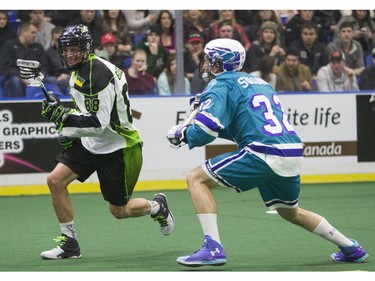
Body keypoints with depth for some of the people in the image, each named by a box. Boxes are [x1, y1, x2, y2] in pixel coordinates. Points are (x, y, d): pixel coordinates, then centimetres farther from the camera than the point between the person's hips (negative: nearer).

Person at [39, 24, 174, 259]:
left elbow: (98, 124, -29)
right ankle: (69, 244, 1)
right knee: (55, 180, -9)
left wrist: (63, 117, -34)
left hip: (117, 147, -9)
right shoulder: (80, 69, 4)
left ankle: (157, 207, 35)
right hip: (89, 142, 9)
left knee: (119, 210, 3)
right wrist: (70, 130, 11)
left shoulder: (98, 75, -25)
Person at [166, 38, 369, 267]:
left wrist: (181, 134, 11)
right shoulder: (257, 82, 26)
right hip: (293, 155, 8)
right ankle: (352, 249, 35)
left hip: (265, 154, -8)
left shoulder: (222, 85, 2)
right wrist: (207, 107, 29)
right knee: (290, 212, 31)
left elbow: (205, 130, -10)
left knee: (196, 179, 0)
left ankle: (213, 248, -11)